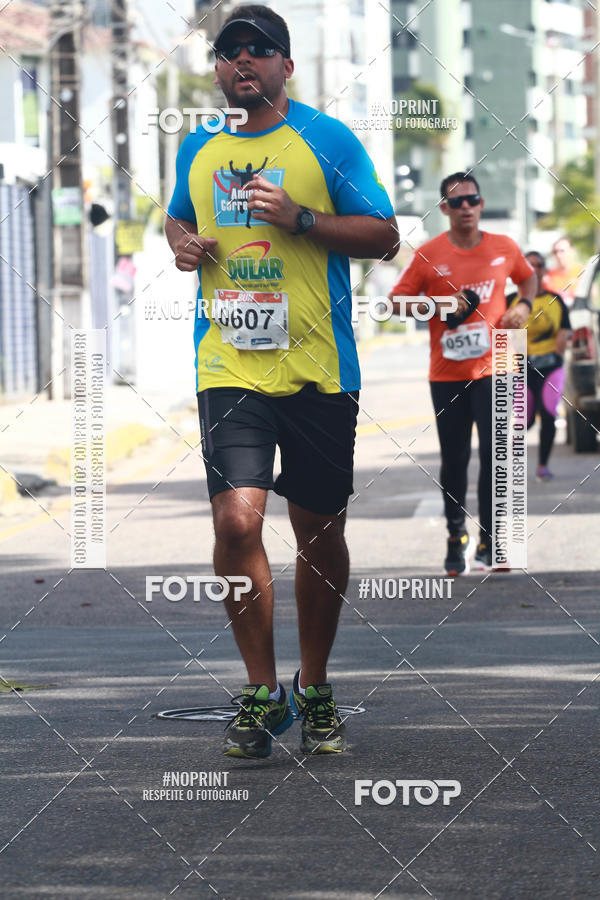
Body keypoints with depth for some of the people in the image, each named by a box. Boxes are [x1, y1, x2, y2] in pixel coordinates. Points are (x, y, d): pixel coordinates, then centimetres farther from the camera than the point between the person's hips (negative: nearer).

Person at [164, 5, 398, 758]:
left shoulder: (327, 140, 1)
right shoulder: (196, 150, 12)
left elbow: (383, 237, 0)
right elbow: (178, 218, 29)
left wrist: (302, 219, -14)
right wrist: (180, 242, 6)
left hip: (317, 370, -1)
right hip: (228, 368, 1)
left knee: (319, 531, 6)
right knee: (236, 522, -13)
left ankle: (314, 688, 24)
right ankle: (260, 691, 0)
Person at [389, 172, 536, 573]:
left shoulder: (504, 248, 3)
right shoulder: (429, 255, -3)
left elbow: (528, 276, 21)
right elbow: (397, 301, 0)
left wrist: (524, 305, 1)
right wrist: (438, 305, -15)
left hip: (492, 370, 0)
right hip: (447, 374, 0)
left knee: (495, 454, -7)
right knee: (454, 458, 5)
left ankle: (489, 543, 0)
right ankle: (457, 534, 22)